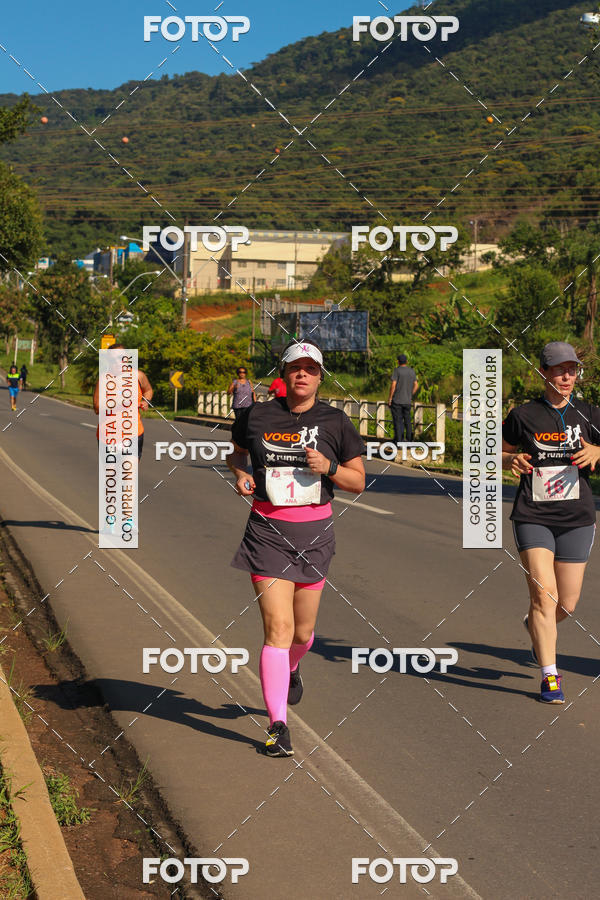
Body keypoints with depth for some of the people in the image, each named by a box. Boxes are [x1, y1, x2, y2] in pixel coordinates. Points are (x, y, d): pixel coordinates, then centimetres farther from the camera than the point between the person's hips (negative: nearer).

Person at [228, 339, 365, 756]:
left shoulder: (335, 421, 1)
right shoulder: (257, 416, 2)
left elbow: (359, 481, 6)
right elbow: (236, 452, 22)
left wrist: (329, 467, -13)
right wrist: (240, 474, 1)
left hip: (314, 531, 1)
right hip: (267, 529, -1)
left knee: (303, 631, 10)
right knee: (278, 626, -11)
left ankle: (291, 667, 48)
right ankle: (278, 726, -6)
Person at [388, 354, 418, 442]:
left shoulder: (397, 370, -9)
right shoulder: (412, 371, 7)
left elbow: (393, 385, -15)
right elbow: (416, 385, 10)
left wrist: (390, 397, -9)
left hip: (397, 400, -5)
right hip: (407, 401, 5)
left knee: (397, 420, -1)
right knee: (407, 419, 14)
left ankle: (398, 440, -2)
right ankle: (409, 438, 12)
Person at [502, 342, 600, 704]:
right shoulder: (523, 415, 2)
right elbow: (502, 453, 14)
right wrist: (513, 460, -8)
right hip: (533, 518, -2)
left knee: (567, 603, 7)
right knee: (544, 595, -14)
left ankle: (534, 626, 42)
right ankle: (549, 676, -4)